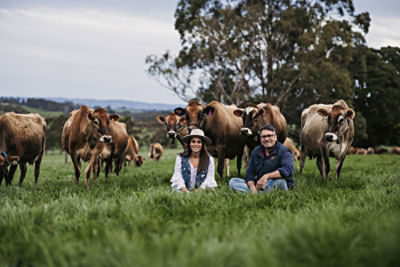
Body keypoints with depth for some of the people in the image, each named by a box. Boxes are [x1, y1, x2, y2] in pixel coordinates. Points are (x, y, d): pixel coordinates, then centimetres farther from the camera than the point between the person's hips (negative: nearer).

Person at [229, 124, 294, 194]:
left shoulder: (283, 151, -7)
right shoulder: (256, 152, 10)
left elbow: (288, 169, -25)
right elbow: (249, 173, 7)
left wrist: (267, 176, -32)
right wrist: (252, 187, -15)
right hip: (259, 185, 5)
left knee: (279, 179, -39)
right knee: (232, 181, -9)